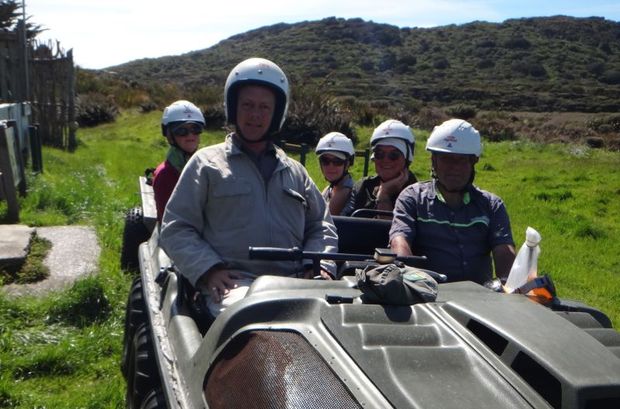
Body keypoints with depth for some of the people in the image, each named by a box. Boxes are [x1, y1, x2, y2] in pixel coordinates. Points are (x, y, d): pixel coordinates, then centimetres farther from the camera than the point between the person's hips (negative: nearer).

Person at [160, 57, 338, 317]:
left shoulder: (295, 172, 25)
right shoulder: (206, 164, 13)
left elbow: (321, 226, 27)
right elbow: (175, 230, 7)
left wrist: (321, 265, 6)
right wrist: (209, 269, -9)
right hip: (232, 284, -4)